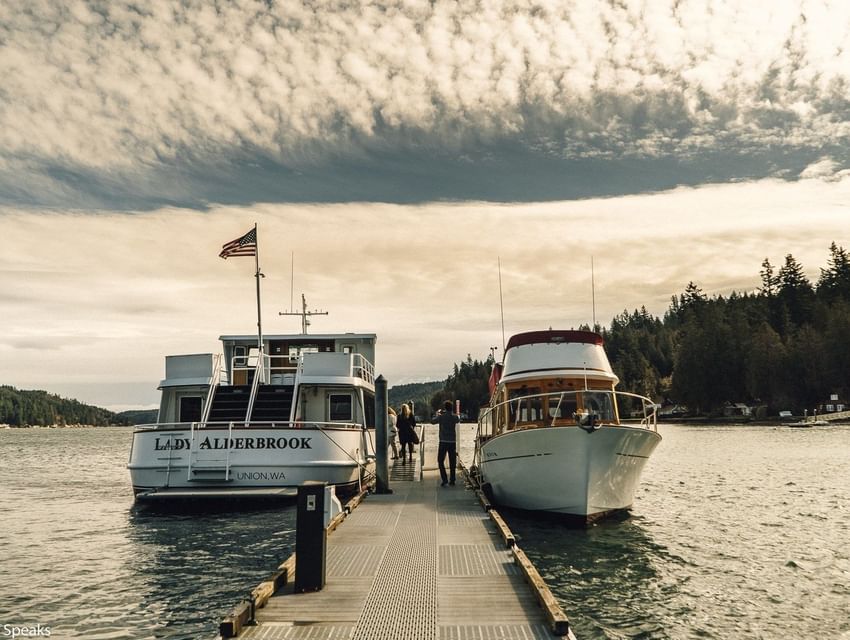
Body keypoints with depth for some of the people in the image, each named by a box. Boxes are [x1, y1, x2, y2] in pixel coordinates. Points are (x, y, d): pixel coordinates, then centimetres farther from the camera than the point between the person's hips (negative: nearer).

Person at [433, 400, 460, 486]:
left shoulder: (441, 416, -9)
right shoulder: (455, 417, 0)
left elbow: (433, 421, 4)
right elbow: (458, 419, 22)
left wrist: (438, 414, 18)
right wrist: (452, 413, 25)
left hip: (443, 441, -3)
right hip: (453, 441, 3)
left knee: (440, 461, 6)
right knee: (452, 462, 9)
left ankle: (444, 479, -4)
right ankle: (452, 480, 10)